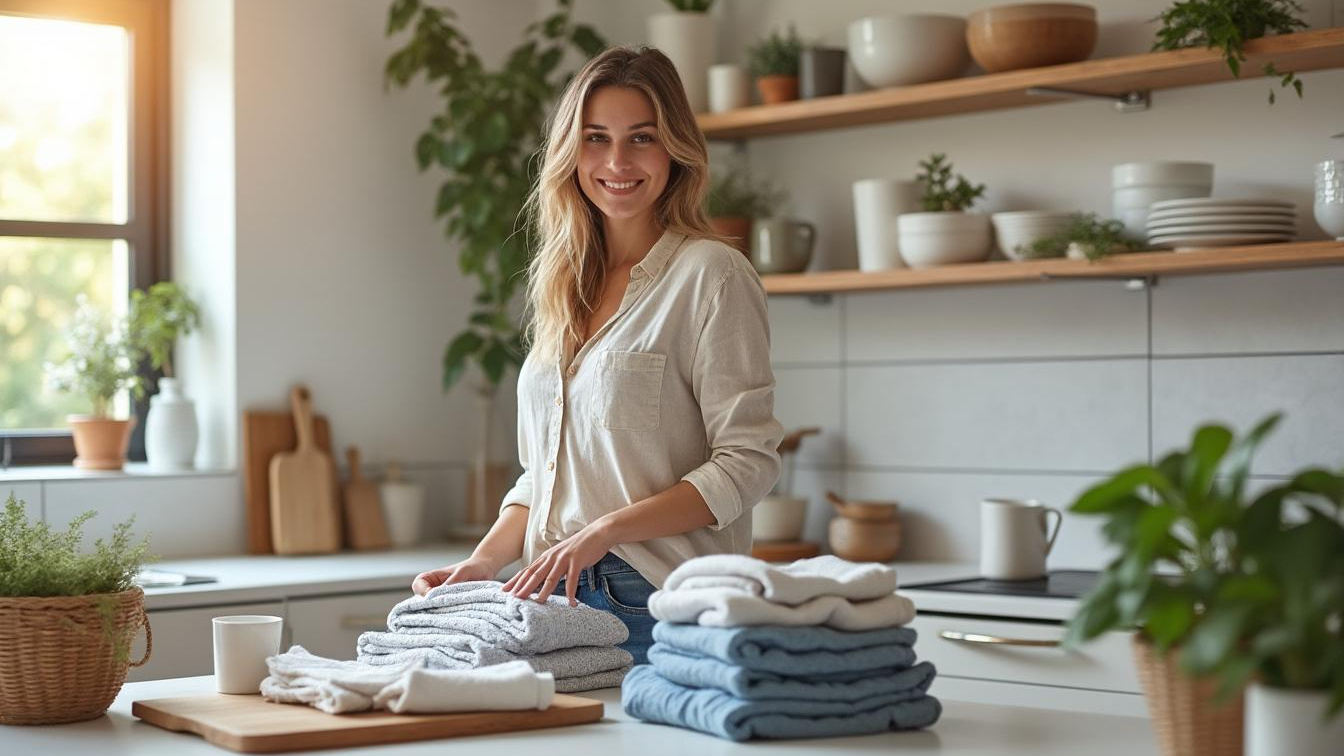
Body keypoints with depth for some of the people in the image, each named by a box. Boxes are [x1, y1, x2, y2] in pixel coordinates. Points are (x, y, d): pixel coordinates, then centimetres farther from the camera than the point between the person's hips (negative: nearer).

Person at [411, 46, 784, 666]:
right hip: (559, 600, 6)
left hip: (659, 599, -6)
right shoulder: (563, 285, 15)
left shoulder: (710, 276, -6)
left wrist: (604, 532, -18)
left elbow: (747, 462, -12)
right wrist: (482, 563, 5)